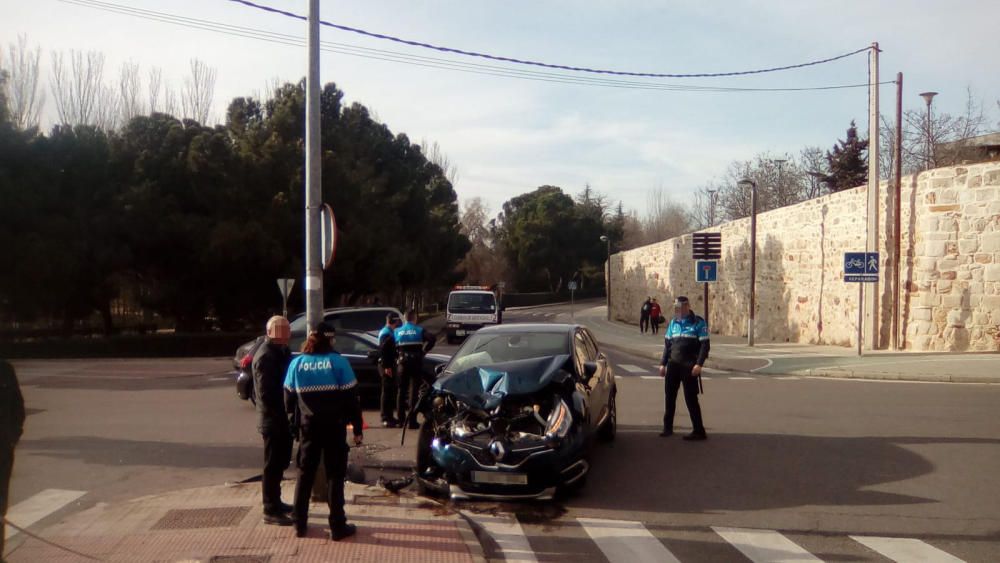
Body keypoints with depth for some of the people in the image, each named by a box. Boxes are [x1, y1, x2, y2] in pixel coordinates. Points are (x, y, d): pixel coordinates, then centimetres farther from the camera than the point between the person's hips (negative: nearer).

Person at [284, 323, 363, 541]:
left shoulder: (297, 363, 1)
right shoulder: (338, 362, -9)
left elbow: (288, 398, 6)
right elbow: (351, 398, -9)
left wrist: (294, 425, 16)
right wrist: (358, 428, -3)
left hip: (308, 426, 3)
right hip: (334, 426, -3)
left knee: (305, 474, 15)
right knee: (335, 475, 4)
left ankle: (300, 524, 19)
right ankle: (337, 527, 6)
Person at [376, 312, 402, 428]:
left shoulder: (388, 332, 18)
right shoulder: (386, 333, -14)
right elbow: (383, 350, -22)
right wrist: (386, 366, -24)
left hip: (389, 365, 10)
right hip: (387, 366, -10)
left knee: (392, 391, 14)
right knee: (387, 391, -8)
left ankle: (389, 416, 22)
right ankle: (386, 418, -5)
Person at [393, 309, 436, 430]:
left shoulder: (397, 331, 6)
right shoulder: (419, 330, -2)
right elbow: (431, 339, -18)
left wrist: (398, 354, 10)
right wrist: (424, 350, -5)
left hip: (403, 362, 3)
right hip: (416, 362, -2)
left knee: (402, 390, 15)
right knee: (414, 391, 1)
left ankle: (401, 418, 21)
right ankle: (412, 421, -2)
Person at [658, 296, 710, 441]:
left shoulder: (698, 322, -5)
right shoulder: (673, 323, 11)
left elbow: (705, 345, -9)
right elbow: (667, 344, 16)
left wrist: (699, 364, -18)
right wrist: (663, 363, 12)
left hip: (689, 366, -5)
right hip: (673, 364, 5)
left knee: (691, 398, -6)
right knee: (670, 396, 9)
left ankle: (699, 431, 1)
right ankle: (667, 427, 22)